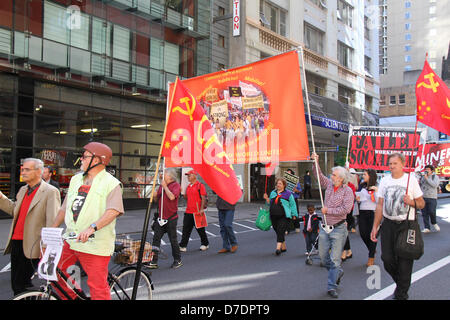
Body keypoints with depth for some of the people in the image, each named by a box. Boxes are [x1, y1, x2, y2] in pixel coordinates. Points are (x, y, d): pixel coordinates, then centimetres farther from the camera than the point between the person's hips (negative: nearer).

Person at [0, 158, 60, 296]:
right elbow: (14, 210, 20)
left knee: (22, 282, -2)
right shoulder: (23, 190, 15)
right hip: (16, 242, 8)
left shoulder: (50, 192, -11)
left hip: (30, 246, -7)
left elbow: (52, 222, -16)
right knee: (15, 282, 13)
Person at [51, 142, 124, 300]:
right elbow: (65, 207, 21)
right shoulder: (76, 179, 15)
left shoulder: (112, 183, -9)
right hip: (70, 240, 7)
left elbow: (113, 211, -23)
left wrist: (92, 227, -35)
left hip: (95, 244, -7)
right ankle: (72, 296, 28)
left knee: (98, 287, -5)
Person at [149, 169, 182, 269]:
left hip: (171, 218, -6)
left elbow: (172, 197, -25)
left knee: (173, 240, 4)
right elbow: (156, 199, 20)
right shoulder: (162, 185, 13)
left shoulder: (176, 185, -7)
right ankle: (154, 261, 6)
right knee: (156, 239, 1)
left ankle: (177, 260, 19)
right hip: (160, 218, 6)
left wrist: (165, 186, -17)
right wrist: (155, 196, -3)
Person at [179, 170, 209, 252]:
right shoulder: (188, 187, 15)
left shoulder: (200, 185, -8)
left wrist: (202, 209, -19)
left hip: (197, 212, -6)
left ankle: (205, 244, 23)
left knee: (200, 229, 6)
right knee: (186, 229, 2)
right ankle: (182, 246, 4)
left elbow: (203, 198, -12)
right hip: (188, 212, 6)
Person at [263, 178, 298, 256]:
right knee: (277, 231, 10)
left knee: (281, 231, -14)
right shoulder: (273, 193, 15)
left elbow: (293, 205, 2)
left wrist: (294, 214, -3)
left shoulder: (288, 193, 0)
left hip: (284, 217, -6)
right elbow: (270, 204, 23)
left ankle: (278, 248, -18)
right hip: (274, 216, 6)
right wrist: (267, 199, 5)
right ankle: (283, 247, 25)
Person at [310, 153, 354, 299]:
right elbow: (319, 175, 16)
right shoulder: (329, 184, 7)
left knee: (335, 259, -5)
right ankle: (338, 272, 36)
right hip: (325, 227, 6)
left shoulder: (347, 191, -10)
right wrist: (315, 163, 2)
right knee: (323, 256, 11)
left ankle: (332, 286, 3)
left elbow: (345, 209, -19)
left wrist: (328, 210, -14)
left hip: (338, 228, -6)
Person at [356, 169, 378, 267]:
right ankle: (372, 250, 31)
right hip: (362, 212, 6)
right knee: (363, 233, 4)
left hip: (372, 212, -6)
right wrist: (358, 200, 4)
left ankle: (371, 257, 11)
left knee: (372, 234, -1)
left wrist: (376, 191, -23)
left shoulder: (376, 187, -7)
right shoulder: (362, 187, 12)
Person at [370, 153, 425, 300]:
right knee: (387, 259, 2)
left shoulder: (411, 180, -1)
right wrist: (375, 227, 7)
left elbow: (422, 204, 3)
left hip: (406, 225, -3)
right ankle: (400, 282, 30)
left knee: (405, 262, 1)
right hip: (388, 225, 3)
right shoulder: (384, 181, 7)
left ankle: (401, 293, 17)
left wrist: (411, 202, -20)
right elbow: (380, 205, 10)